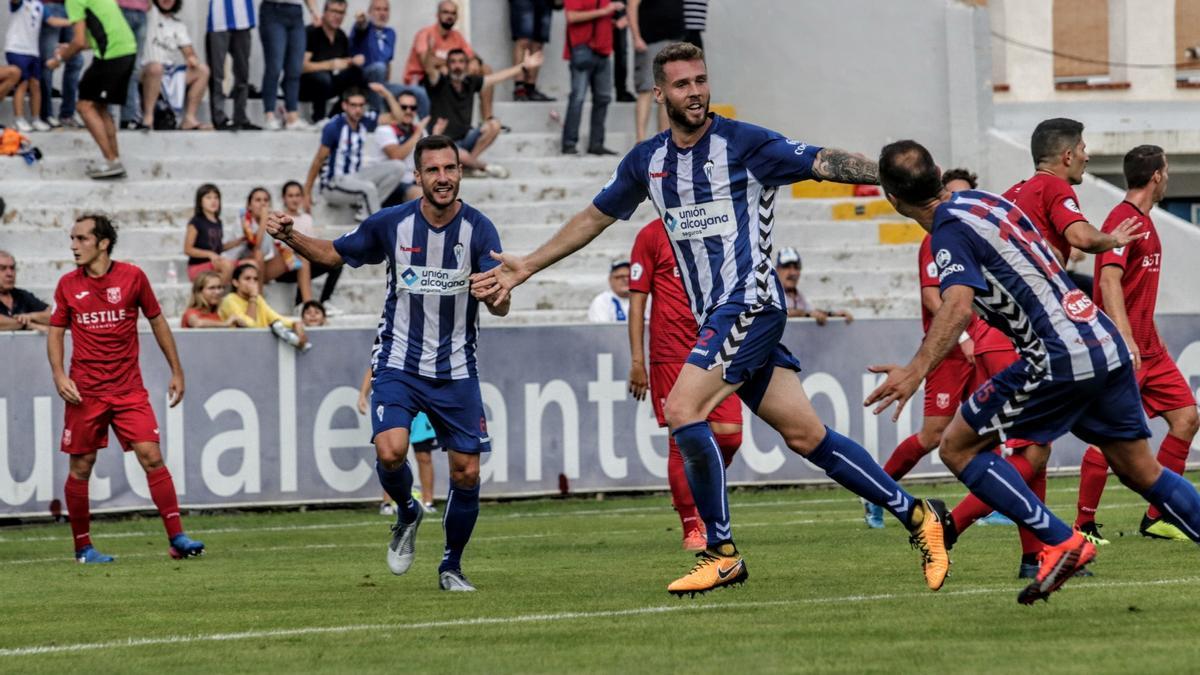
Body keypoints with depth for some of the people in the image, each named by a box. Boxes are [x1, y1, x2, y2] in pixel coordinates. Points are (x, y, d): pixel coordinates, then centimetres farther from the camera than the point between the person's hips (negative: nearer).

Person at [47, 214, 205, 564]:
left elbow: (157, 321, 9)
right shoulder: (68, 285, 2)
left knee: (152, 456, -10)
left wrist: (176, 371, 10)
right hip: (84, 391, 1)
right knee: (81, 466, 2)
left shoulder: (132, 277, -1)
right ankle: (82, 546, 14)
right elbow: (56, 331, 11)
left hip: (129, 388, -1)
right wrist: (58, 374, -6)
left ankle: (177, 538, -10)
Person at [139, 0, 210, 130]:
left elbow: (189, 53, 9)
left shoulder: (179, 25, 17)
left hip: (171, 72, 6)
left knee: (202, 70, -6)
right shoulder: (150, 13, 5)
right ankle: (148, 118, -34)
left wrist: (192, 59, -13)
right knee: (156, 67, -38)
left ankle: (189, 118, -10)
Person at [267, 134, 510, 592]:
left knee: (466, 472, 1)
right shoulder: (391, 224, -6)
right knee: (390, 450, -23)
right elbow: (332, 254, 9)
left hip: (456, 371, 1)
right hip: (398, 363, -1)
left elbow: (500, 307, -15)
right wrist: (290, 237, -9)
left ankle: (452, 566, 22)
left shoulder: (479, 229, -8)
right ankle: (407, 515, 10)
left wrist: (493, 292, -39)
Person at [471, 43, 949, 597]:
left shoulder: (744, 144, -6)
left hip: (750, 303, -6)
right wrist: (526, 267, 29)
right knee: (805, 435, 3)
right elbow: (594, 218, 27)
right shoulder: (647, 161, 13)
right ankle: (915, 514, 12)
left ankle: (721, 553, -8)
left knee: (682, 409, -19)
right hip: (715, 318, 6)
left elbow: (826, 163, -12)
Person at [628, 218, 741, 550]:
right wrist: (637, 361, -6)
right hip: (671, 357, -4)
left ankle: (695, 493, 21)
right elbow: (637, 301, -1)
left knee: (729, 434, -7)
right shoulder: (652, 235, 0)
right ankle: (692, 529, 4)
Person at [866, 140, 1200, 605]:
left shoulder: (951, 230, -10)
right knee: (1141, 471, 16)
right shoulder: (981, 199, 15)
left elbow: (959, 305, -29)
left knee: (958, 448, 2)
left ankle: (1061, 543, -5)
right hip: (1107, 345, 9)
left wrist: (917, 370, -38)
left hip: (1058, 358, -9)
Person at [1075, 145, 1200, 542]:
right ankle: (1084, 524, -1)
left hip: (1148, 350, 10)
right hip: (1122, 350, -10)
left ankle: (1156, 519, 8)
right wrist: (1126, 340, -31)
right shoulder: (1123, 220, -13)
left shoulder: (1145, 222, 18)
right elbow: (1110, 281, -23)